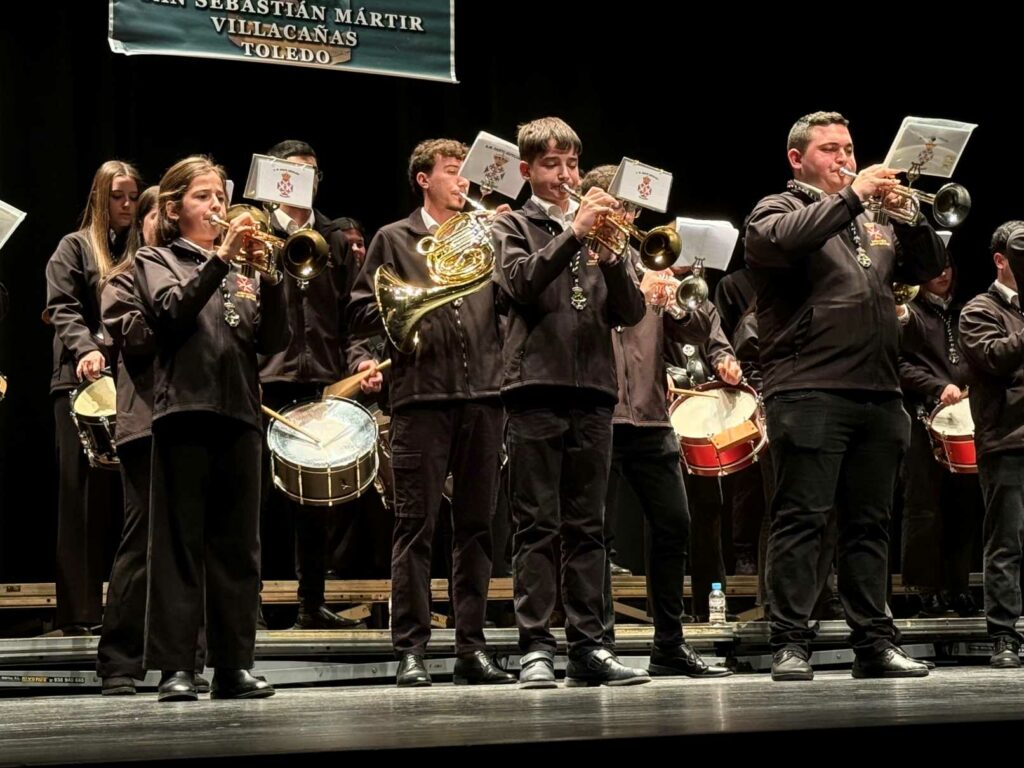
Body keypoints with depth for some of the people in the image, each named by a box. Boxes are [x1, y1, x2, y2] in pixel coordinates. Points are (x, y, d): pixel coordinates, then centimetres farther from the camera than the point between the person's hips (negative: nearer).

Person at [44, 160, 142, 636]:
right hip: (83, 383, -3)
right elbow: (62, 308, -4)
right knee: (83, 498, -3)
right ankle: (78, 613, -2)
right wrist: (87, 348, -22)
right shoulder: (75, 248, 8)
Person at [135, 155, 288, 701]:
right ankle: (175, 667, -5)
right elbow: (172, 311, -11)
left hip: (239, 412, 4)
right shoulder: (156, 260, 10)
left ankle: (234, 665, 7)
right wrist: (219, 258, -16)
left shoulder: (242, 269, 20)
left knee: (238, 546, 4)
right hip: (184, 410, -4)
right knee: (179, 542, -6)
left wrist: (268, 274, -5)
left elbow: (274, 342, 7)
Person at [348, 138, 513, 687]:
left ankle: (472, 647, 10)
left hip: (482, 394, 4)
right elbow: (363, 313, 4)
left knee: (476, 526, 5)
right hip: (421, 395, -3)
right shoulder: (393, 240, 10)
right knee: (416, 525, -4)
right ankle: (410, 649, 0)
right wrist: (413, 299, -11)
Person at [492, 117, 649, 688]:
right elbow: (520, 282, -12)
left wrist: (610, 253, -8)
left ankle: (589, 646, 7)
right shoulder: (515, 226, 9)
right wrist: (574, 233, -19)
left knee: (587, 527, 5)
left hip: (593, 390, 3)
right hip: (537, 388, -3)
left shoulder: (597, 225, 17)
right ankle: (536, 648, -3)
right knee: (538, 527, -4)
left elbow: (631, 312, 8)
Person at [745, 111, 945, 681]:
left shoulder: (875, 220, 23)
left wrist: (910, 215, -2)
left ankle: (875, 642, 11)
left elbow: (928, 269, 15)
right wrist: (852, 196, -16)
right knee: (802, 520, -6)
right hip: (810, 393, -6)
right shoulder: (777, 211, 6)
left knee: (870, 523, 7)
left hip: (879, 395, 6)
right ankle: (791, 644, -5)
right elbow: (782, 241, -17)